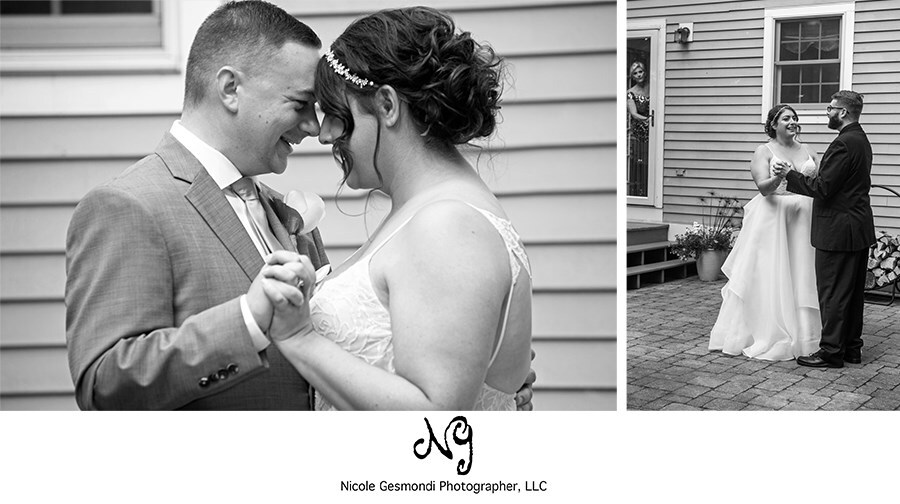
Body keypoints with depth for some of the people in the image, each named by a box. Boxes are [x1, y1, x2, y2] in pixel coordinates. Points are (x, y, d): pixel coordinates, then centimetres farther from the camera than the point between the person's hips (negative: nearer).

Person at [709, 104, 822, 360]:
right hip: (773, 218, -5)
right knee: (769, 278, -2)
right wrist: (778, 178, -35)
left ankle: (799, 335, 19)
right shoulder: (764, 151, -2)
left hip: (803, 220, 5)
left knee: (800, 277, 8)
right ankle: (766, 336, 8)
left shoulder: (806, 150, 13)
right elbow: (763, 186, -16)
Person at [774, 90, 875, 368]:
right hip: (859, 229, 10)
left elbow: (823, 188, -21)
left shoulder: (844, 143, -19)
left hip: (838, 230, -10)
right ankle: (851, 347, 23)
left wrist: (792, 176, -10)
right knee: (853, 291, 15)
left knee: (833, 293, -3)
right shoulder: (861, 140, 14)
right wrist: (814, 178, 14)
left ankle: (831, 351, 3)